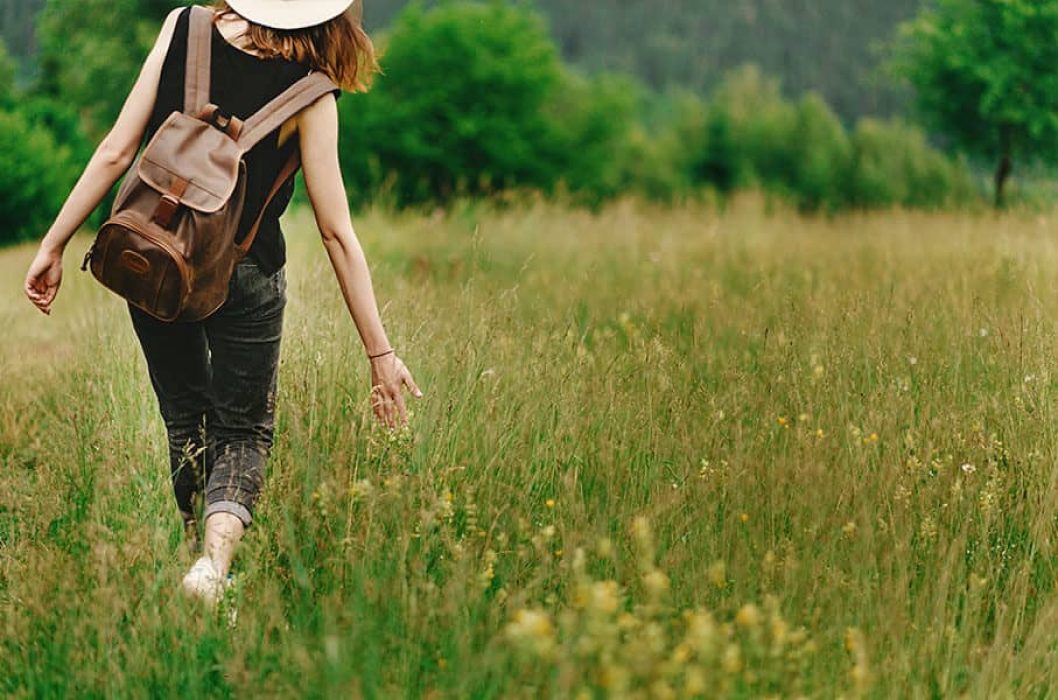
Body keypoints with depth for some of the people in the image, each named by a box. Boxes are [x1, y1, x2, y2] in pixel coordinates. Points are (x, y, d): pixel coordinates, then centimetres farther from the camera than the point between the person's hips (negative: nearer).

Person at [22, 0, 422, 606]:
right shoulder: (309, 94, -10)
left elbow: (117, 152, -7)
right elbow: (337, 232, -9)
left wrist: (55, 244, 1)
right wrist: (380, 352, -4)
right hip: (243, 275, -2)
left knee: (185, 418, 21)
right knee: (243, 430, 11)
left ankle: (200, 551, 24)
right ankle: (218, 554, -15)